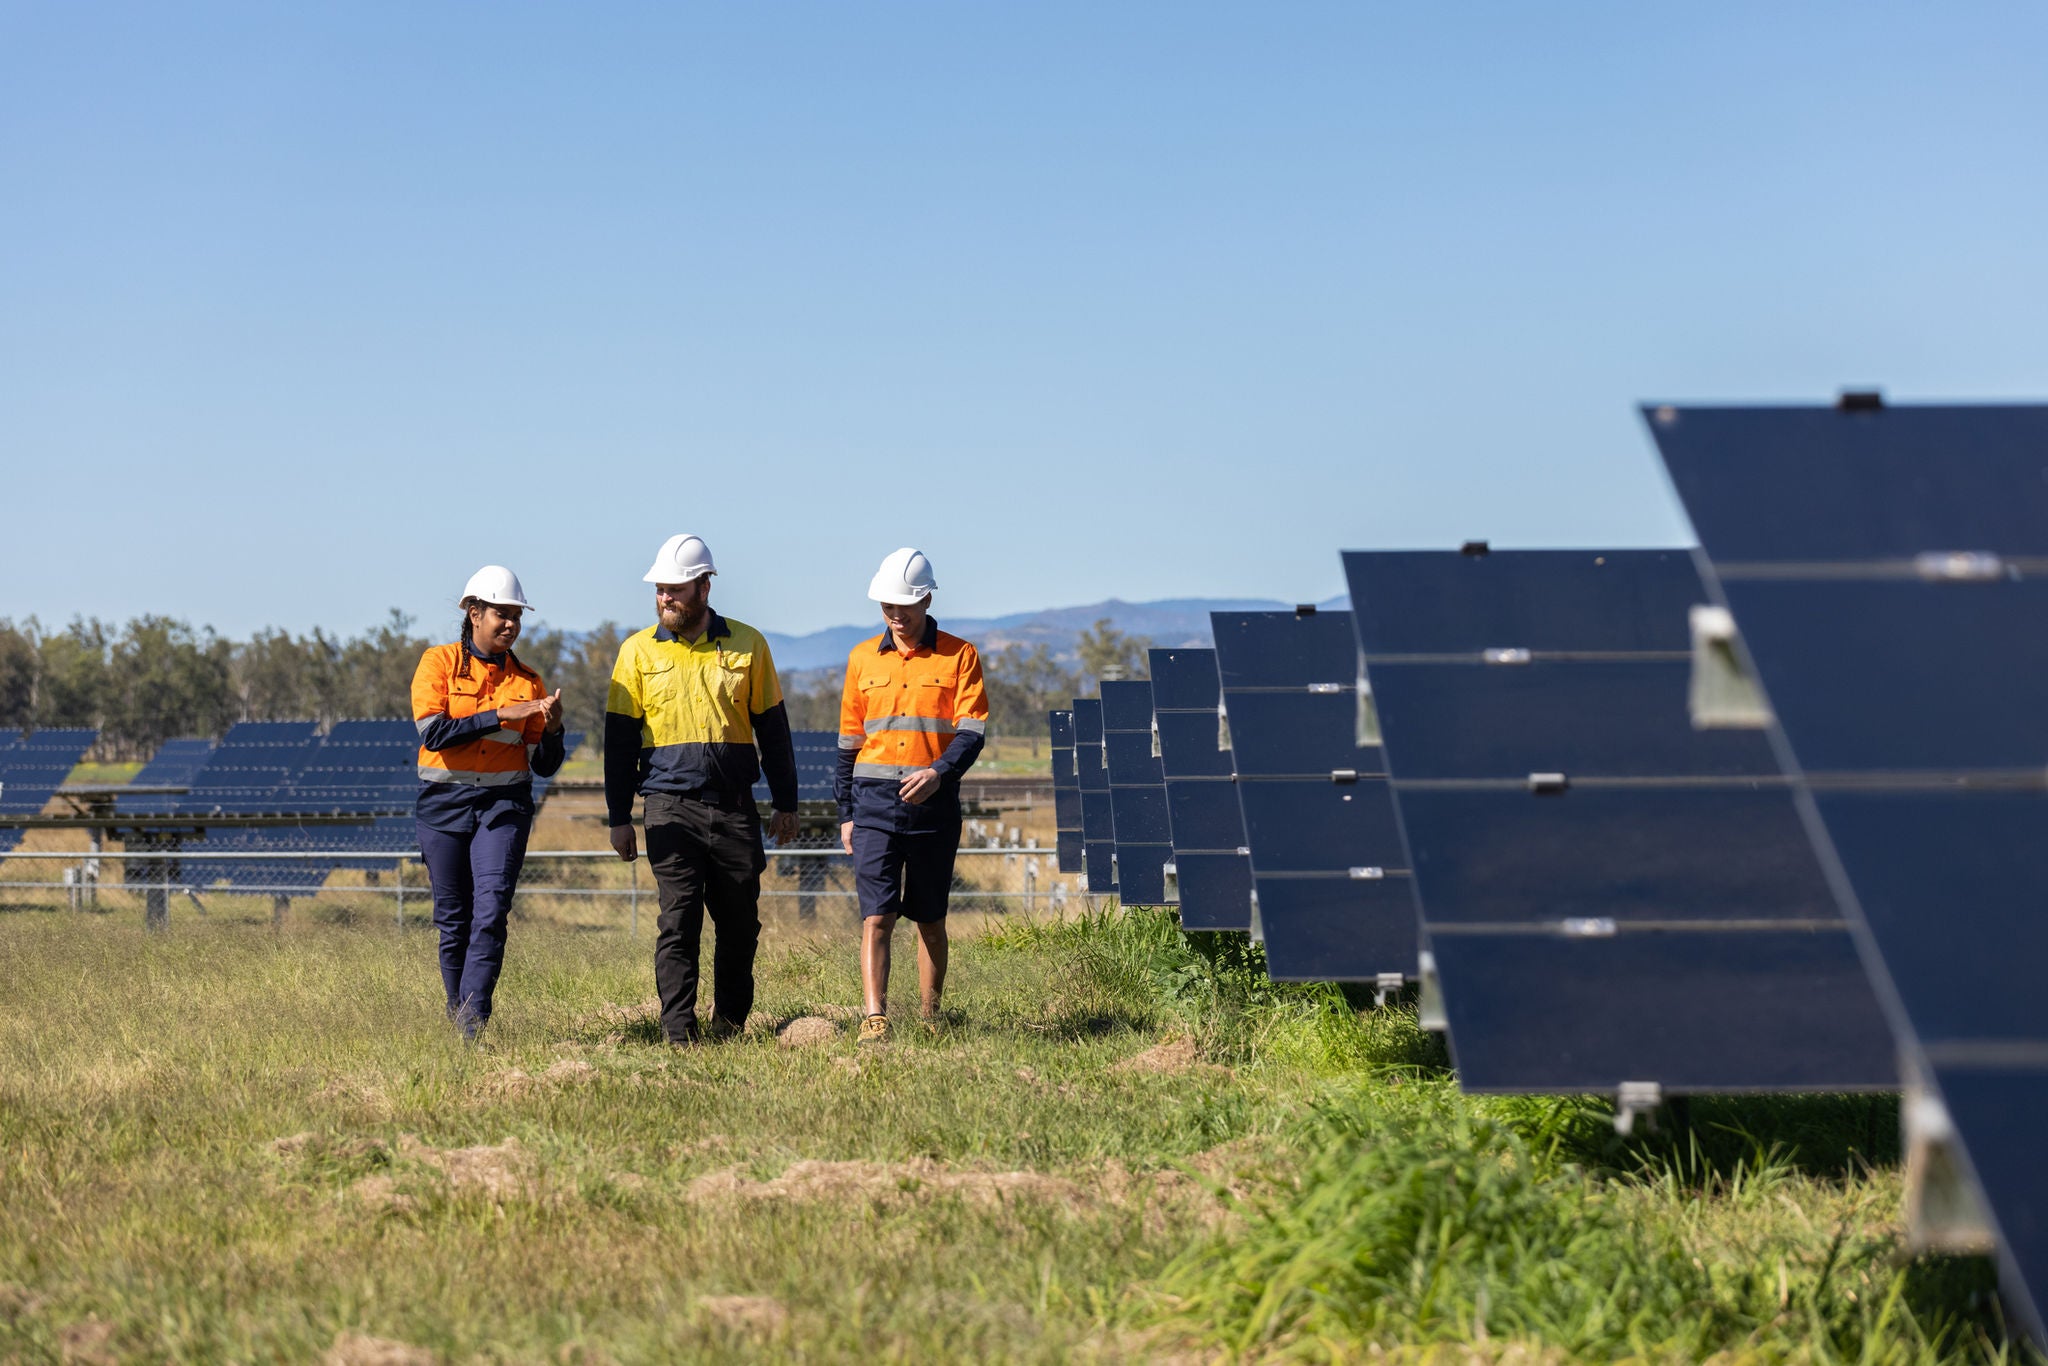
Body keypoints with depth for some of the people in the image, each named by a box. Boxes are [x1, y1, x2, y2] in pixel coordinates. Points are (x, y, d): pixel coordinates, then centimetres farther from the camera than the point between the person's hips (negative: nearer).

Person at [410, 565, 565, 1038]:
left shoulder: (526, 681, 8)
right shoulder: (439, 663, 1)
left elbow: (544, 766, 8)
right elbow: (432, 732, -14)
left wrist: (552, 728, -12)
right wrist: (500, 715, -17)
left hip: (504, 805, 1)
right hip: (443, 804, -1)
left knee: (491, 912, -15)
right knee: (453, 919, 5)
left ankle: (473, 1020, -19)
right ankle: (457, 1014, 21)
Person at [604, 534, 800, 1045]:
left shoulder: (747, 644, 7)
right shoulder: (638, 651, 5)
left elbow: (772, 729, 13)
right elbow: (619, 740, 7)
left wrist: (785, 804, 11)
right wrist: (619, 817, 3)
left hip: (735, 809, 2)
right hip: (671, 807, -1)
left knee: (740, 925, 5)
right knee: (677, 921, -7)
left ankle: (730, 1027, 18)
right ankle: (679, 1033, -6)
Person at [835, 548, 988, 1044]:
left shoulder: (959, 657, 3)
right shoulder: (863, 658, 10)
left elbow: (971, 730, -5)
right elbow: (849, 741, 14)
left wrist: (940, 772, -24)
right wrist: (846, 812, 11)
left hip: (933, 801, -1)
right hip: (876, 802, 1)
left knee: (931, 920, 8)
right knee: (876, 915, -9)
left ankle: (930, 1017, 18)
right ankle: (874, 1018, -14)